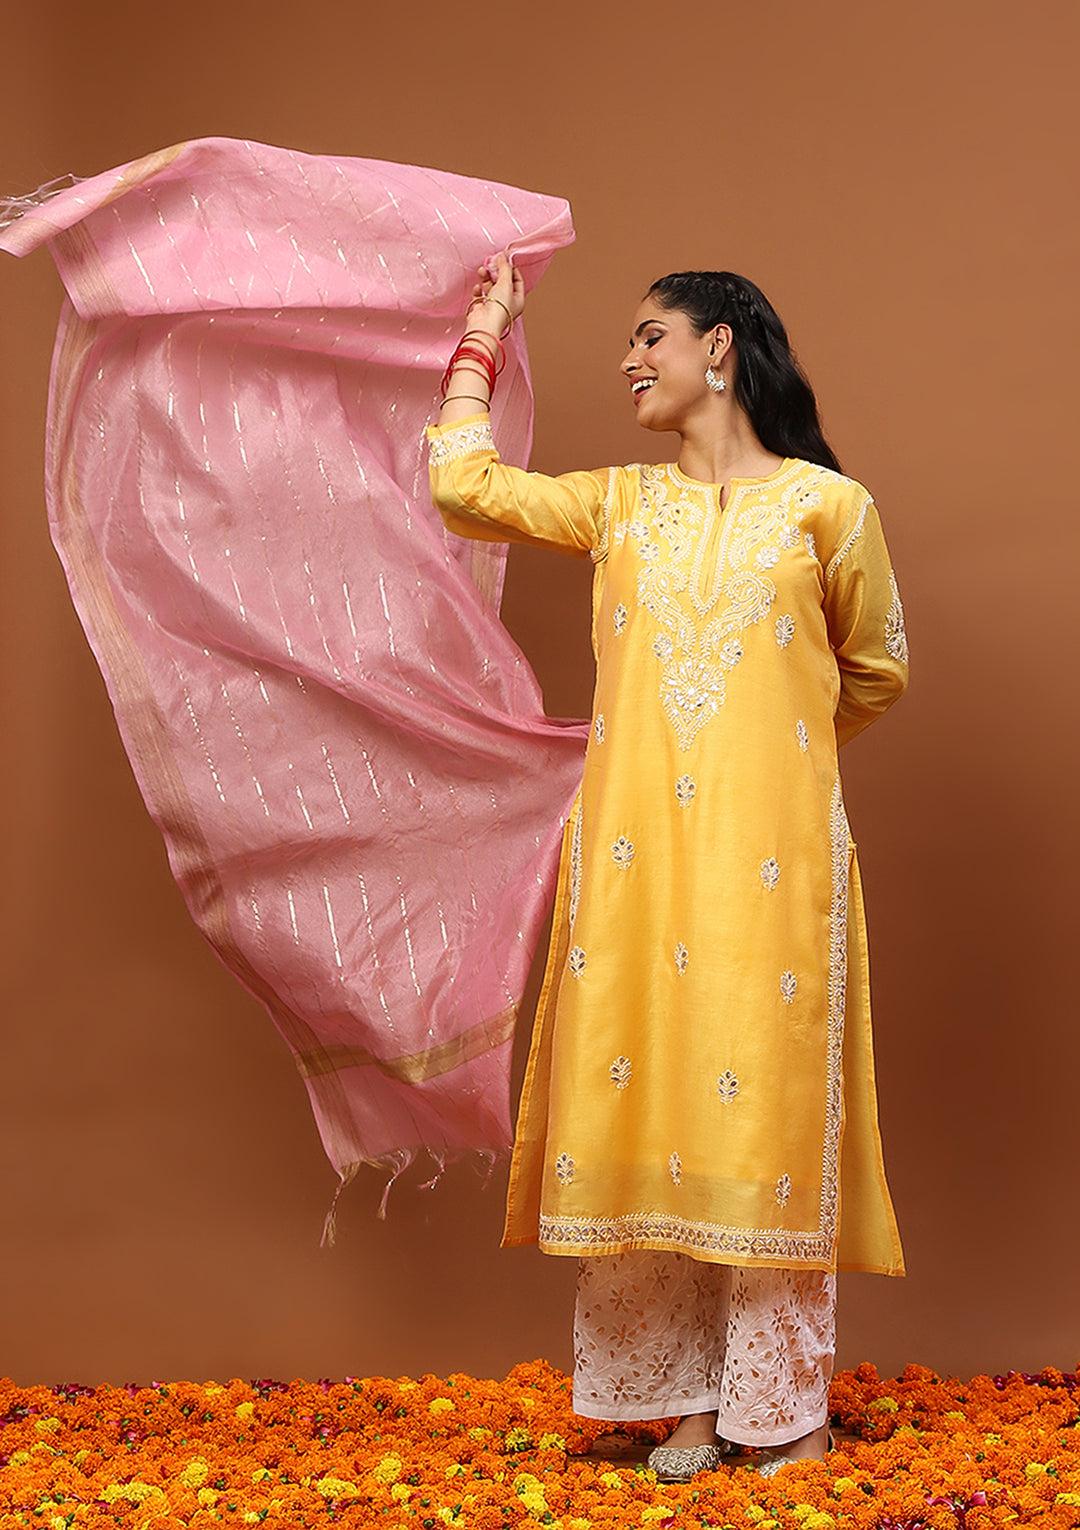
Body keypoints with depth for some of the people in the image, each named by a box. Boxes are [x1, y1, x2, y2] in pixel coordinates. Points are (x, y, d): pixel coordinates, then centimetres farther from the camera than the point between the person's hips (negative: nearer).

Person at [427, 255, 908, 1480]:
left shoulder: (826, 504, 3)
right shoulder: (619, 504, 12)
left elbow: (875, 671, 13)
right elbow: (466, 488, 0)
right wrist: (485, 335, 12)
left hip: (769, 857, -3)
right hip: (637, 853, 3)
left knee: (764, 1099, -1)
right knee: (646, 1096, 2)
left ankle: (782, 1403, 12)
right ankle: (682, 1395, 14)